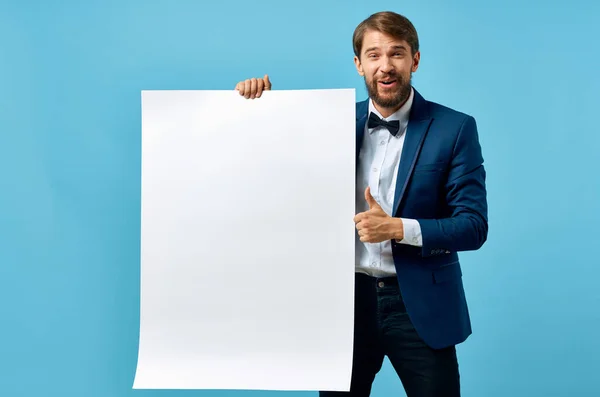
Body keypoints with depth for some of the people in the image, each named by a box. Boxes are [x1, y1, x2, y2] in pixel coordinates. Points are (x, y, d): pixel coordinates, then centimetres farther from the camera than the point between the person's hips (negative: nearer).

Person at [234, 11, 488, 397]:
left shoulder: (455, 128, -6)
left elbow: (473, 226, -9)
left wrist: (398, 228, -22)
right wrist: (256, 101, -7)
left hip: (420, 305, -2)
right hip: (349, 298, 3)